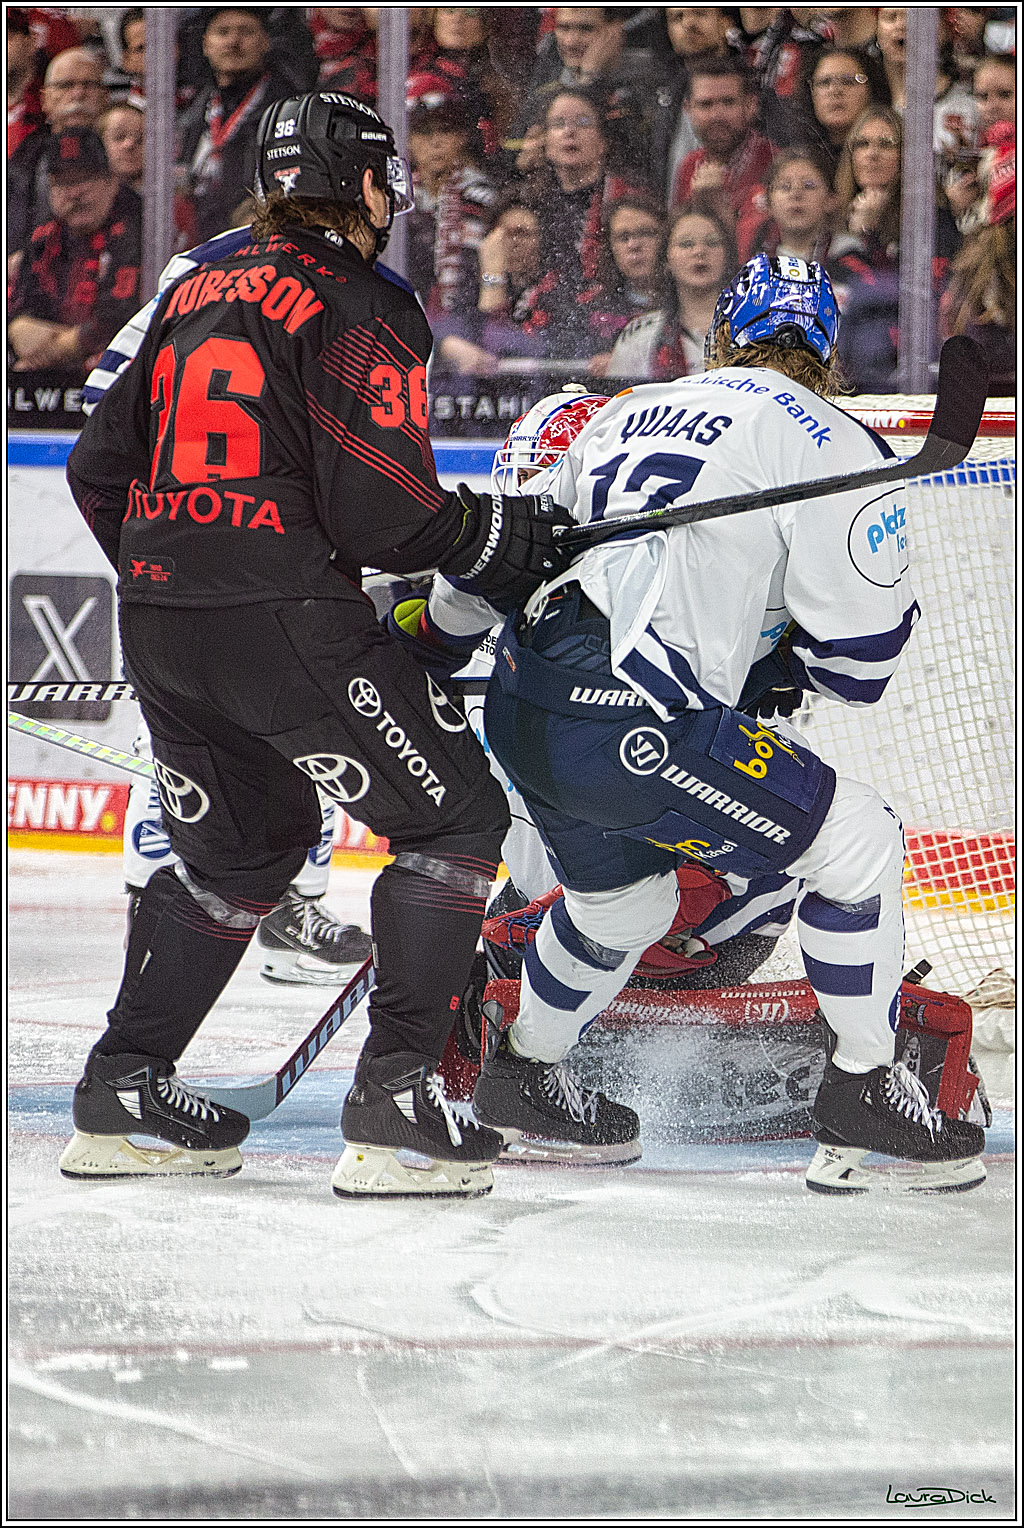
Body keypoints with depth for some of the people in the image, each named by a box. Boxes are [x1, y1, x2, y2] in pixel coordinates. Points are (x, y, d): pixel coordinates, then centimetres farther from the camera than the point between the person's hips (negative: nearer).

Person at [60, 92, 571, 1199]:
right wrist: (504, 537, 2)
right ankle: (396, 1101, -5)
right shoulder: (361, 309, -8)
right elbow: (382, 513, -15)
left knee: (244, 842, 24)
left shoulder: (196, 293, 15)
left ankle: (121, 1098, 23)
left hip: (159, 626, 8)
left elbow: (100, 465, 19)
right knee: (453, 815, 3)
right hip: (287, 624, -8)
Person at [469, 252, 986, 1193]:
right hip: (629, 726, -8)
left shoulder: (627, 415, 19)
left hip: (520, 706, 8)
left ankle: (520, 1079, 50)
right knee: (857, 841, 7)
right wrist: (775, 659, 21)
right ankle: (863, 1089, 12)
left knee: (621, 893, 33)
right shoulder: (830, 445, 0)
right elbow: (857, 662, 0)